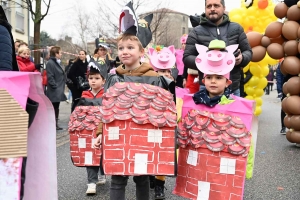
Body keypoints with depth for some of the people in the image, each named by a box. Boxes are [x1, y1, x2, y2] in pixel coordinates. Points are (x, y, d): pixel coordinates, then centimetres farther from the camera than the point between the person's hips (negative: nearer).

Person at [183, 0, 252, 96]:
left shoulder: (236, 28, 9)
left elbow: (248, 51, 12)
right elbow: (186, 58, 0)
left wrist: (242, 58, -11)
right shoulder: (196, 32, 2)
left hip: (234, 88, 3)